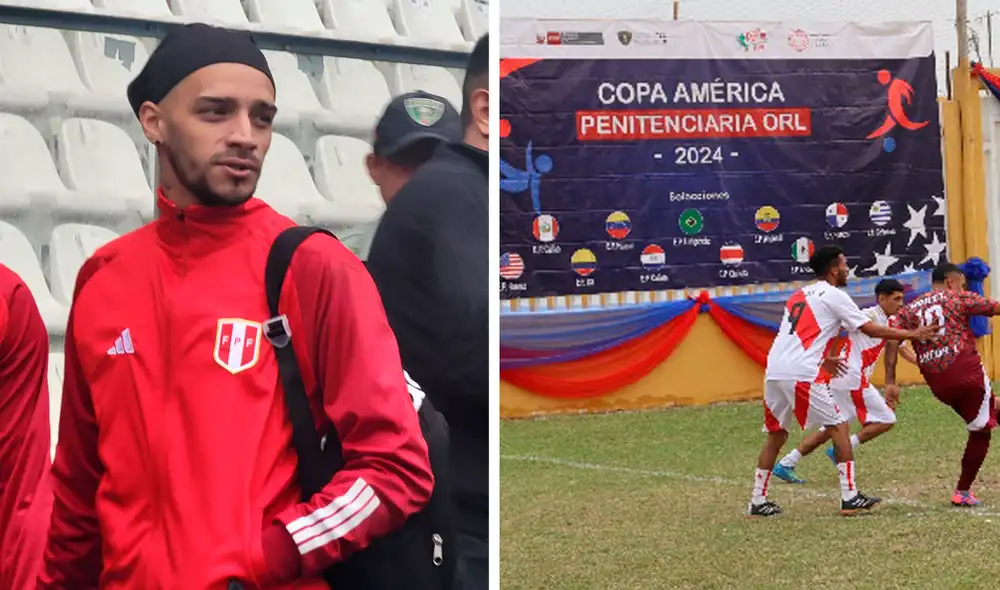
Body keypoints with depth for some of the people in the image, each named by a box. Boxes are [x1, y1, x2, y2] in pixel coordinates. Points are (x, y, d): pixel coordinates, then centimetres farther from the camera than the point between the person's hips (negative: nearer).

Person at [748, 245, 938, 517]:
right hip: (801, 375, -7)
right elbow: (871, 330, 0)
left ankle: (758, 502, 15)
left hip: (773, 372, 7)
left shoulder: (798, 295, 23)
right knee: (839, 427, 3)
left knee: (776, 436, 16)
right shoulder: (834, 296, 1)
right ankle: (850, 498, 2)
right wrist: (912, 334, 9)